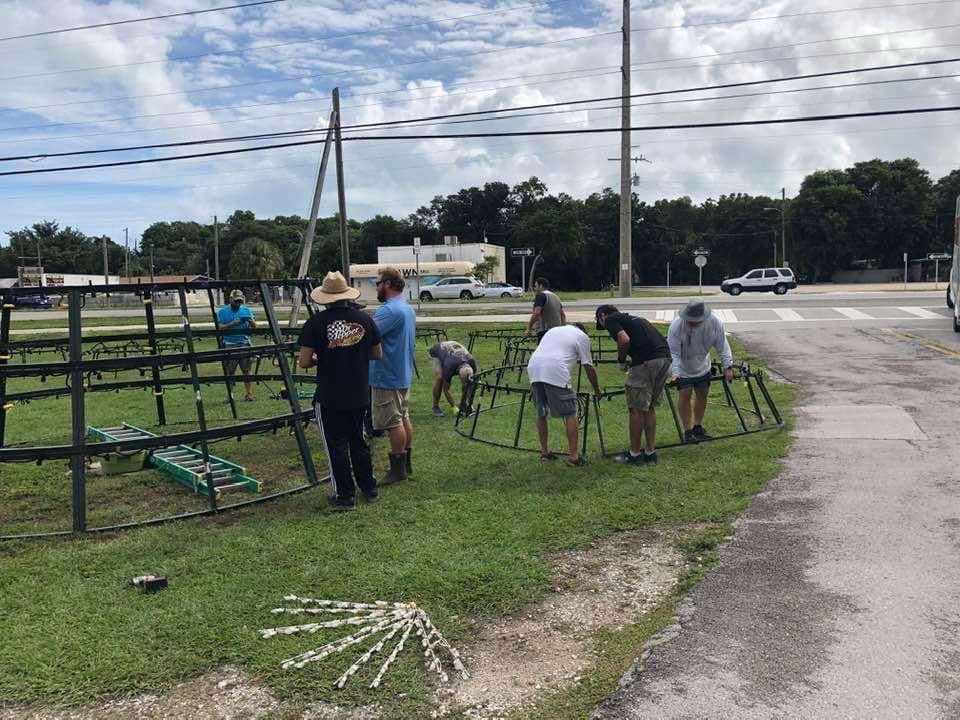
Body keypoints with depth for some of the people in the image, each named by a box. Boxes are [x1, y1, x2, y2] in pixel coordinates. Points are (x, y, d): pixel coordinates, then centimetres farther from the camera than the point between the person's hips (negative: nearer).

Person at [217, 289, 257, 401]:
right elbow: (220, 327, -3)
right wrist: (233, 323, -16)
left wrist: (251, 321, -16)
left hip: (244, 343, 1)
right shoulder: (222, 312, 5)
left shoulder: (246, 310, 11)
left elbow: (254, 326, 6)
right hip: (229, 345, -1)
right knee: (229, 371, -1)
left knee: (246, 370, -1)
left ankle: (249, 393, 1)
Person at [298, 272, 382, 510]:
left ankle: (345, 495, 13)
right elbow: (377, 354, 8)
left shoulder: (316, 322, -12)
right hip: (359, 396, 4)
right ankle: (369, 488, 28)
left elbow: (304, 362, -12)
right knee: (359, 441, 19)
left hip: (329, 398, -4)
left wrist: (319, 359, 9)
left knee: (336, 446, 7)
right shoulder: (364, 319, -1)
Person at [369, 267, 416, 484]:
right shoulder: (408, 309, 13)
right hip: (404, 375, 10)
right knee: (404, 418, 16)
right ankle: (407, 463, 25)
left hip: (387, 377, -10)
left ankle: (398, 470, 4)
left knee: (394, 424, -3)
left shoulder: (389, 310, -21)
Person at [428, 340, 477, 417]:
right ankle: (435, 407, -11)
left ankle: (462, 404, 2)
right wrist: (454, 407, -27)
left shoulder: (472, 364, -31)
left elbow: (470, 384, -15)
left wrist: (463, 404, -14)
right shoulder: (449, 367, -42)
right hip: (436, 352, -4)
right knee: (439, 378, -28)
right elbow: (446, 389, -28)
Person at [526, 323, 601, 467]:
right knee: (570, 414, 3)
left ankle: (544, 452, 27)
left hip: (533, 368, 6)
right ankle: (574, 457, 2)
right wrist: (596, 389, 26)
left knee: (541, 413, 20)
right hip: (555, 372, -6)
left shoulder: (553, 330, 34)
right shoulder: (582, 336, 16)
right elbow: (588, 367, 13)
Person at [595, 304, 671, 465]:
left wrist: (621, 360, 5)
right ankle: (650, 452, 23)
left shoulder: (610, 319, 6)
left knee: (636, 409, 4)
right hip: (665, 358, 8)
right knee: (649, 407, 18)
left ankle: (635, 454, 13)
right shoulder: (632, 318, 30)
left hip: (646, 362, -8)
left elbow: (624, 340, -13)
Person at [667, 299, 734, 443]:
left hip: (702, 365, 4)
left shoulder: (715, 322, -25)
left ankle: (698, 427, 24)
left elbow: (722, 346, -16)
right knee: (685, 394, -8)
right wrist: (675, 373, -41)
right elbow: (674, 352, -30)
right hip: (682, 366, -4)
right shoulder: (676, 325, -33)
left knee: (702, 393, 8)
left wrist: (728, 367, -22)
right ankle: (688, 431, 3)